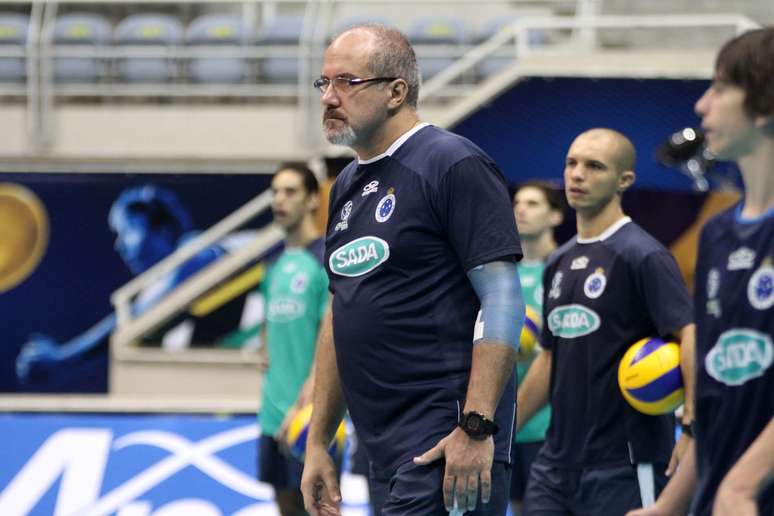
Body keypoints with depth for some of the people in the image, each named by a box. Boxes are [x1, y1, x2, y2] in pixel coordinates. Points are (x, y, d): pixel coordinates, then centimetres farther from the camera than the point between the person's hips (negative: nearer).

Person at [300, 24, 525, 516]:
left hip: (448, 446, -8)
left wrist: (476, 427, -21)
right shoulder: (348, 185, 18)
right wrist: (318, 442, 20)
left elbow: (503, 299, -14)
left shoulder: (454, 165, -7)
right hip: (387, 455, 9)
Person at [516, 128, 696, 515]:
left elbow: (690, 336, -20)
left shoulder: (644, 256, -10)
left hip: (623, 467, -8)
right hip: (556, 464, 8)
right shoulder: (560, 263, 16)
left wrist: (694, 426, -34)